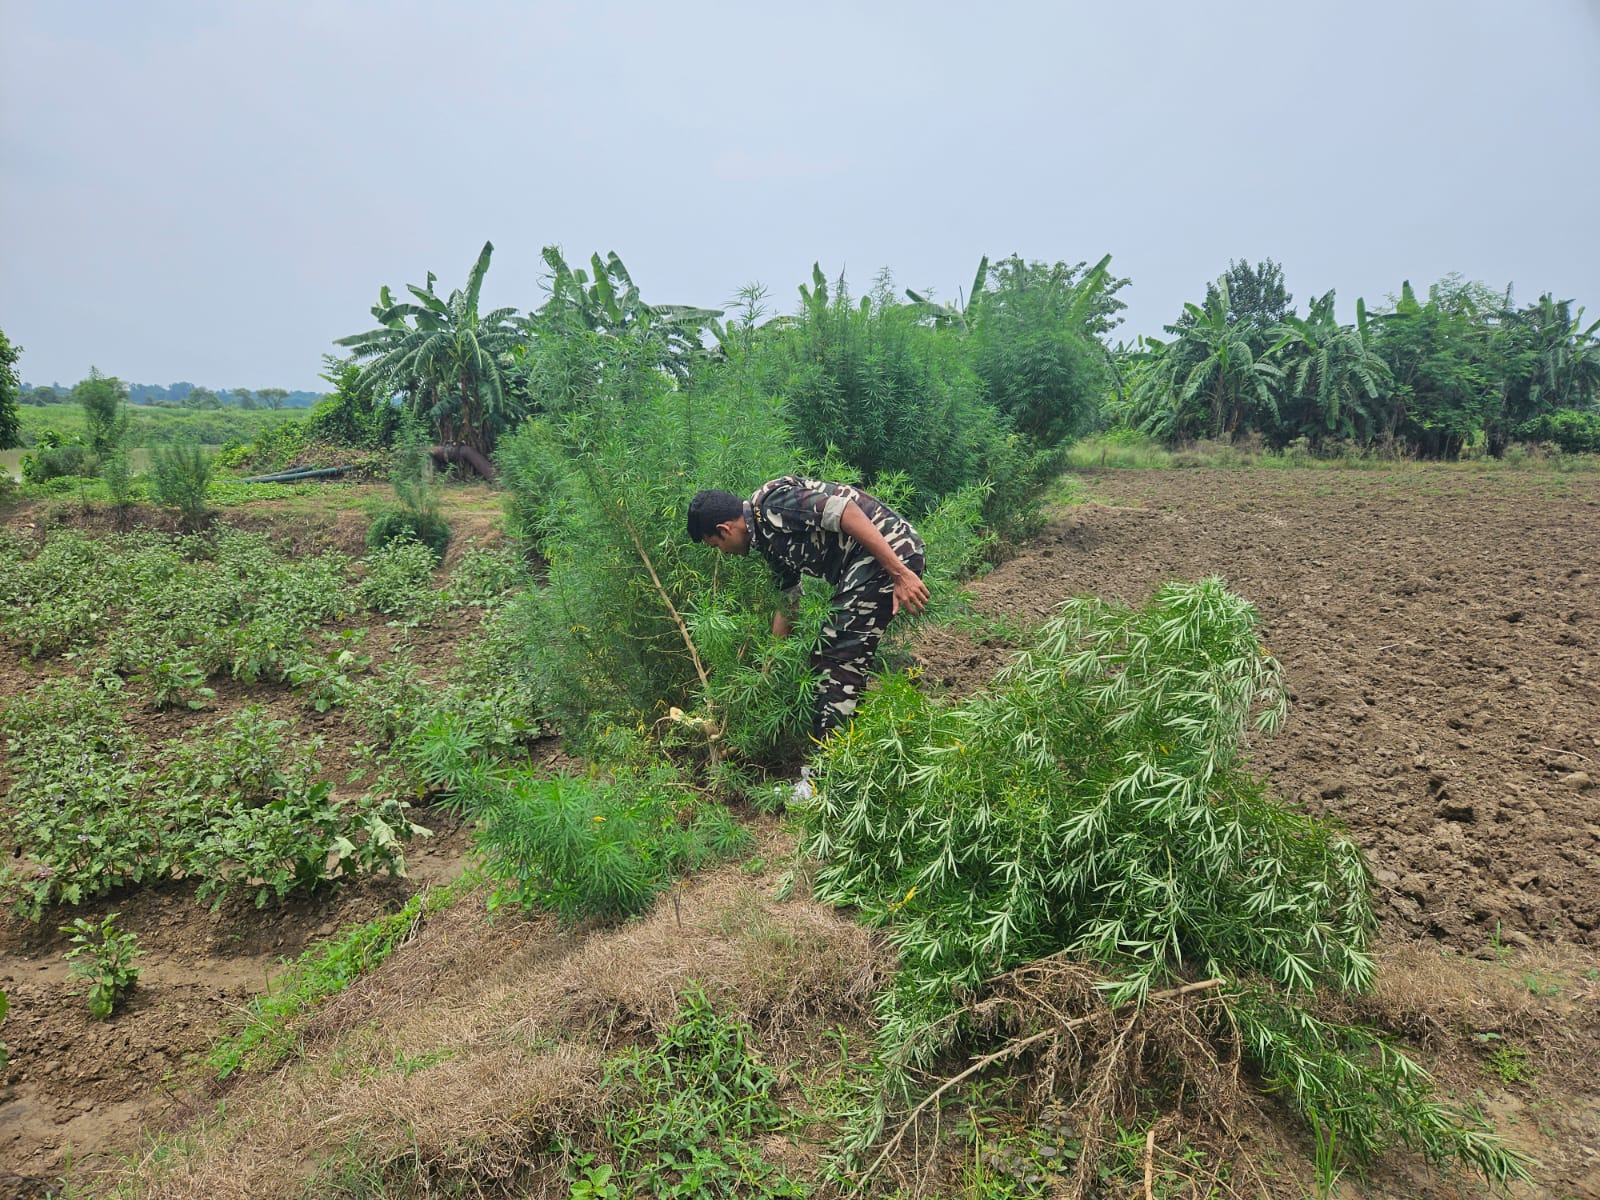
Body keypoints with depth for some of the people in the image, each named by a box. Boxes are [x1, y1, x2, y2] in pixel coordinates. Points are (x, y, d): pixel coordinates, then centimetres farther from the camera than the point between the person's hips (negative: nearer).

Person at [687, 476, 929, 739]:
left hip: (891, 553, -10)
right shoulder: (771, 541, 17)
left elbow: (845, 511, -23)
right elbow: (788, 605, 28)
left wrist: (899, 573, -25)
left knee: (840, 662, -10)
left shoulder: (772, 502, -13)